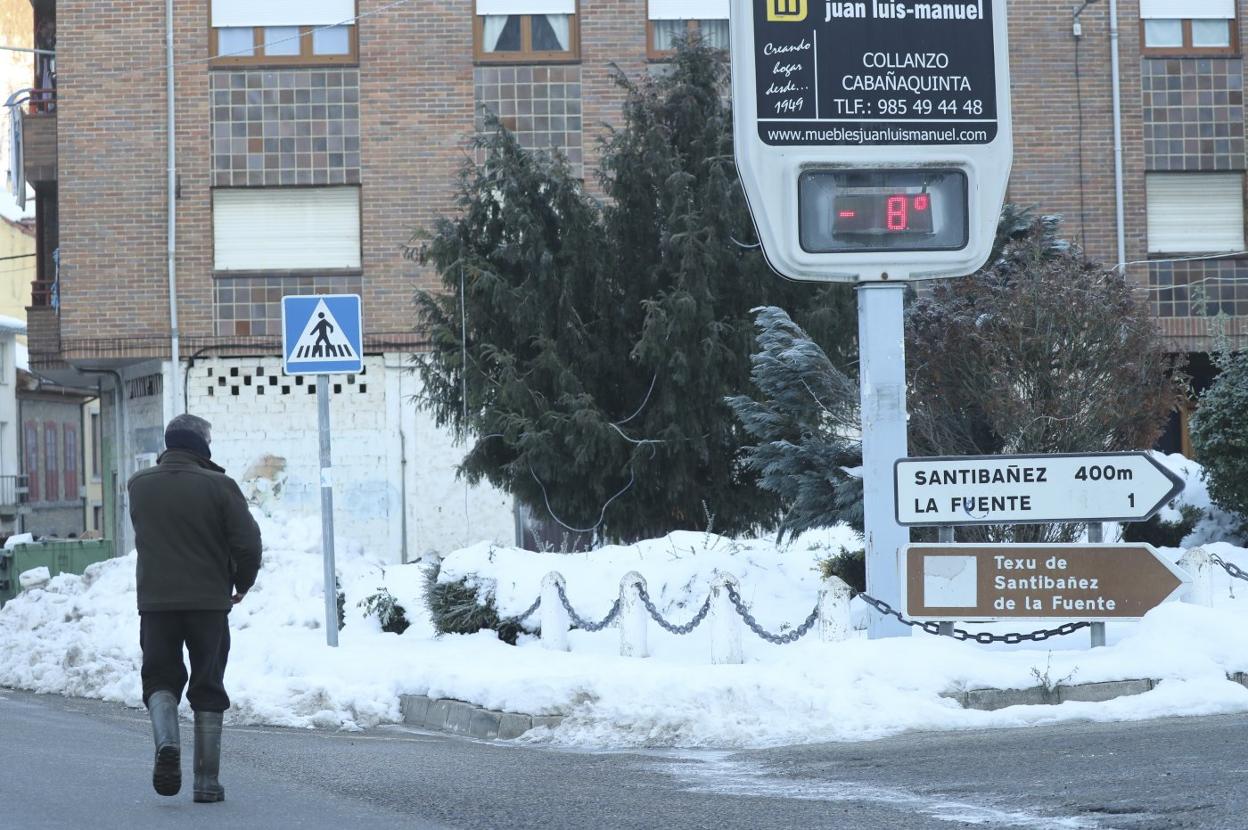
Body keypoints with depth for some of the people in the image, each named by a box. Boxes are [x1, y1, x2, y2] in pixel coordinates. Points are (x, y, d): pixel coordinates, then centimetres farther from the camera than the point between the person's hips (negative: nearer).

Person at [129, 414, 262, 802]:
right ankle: (207, 780, 8)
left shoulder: (139, 485, 3)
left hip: (155, 600, 2)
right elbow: (248, 542, -11)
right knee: (208, 689, 8)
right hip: (209, 601, -2)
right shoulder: (218, 485, -8)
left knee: (160, 678, 12)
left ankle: (166, 741, -18)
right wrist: (242, 584, 7)